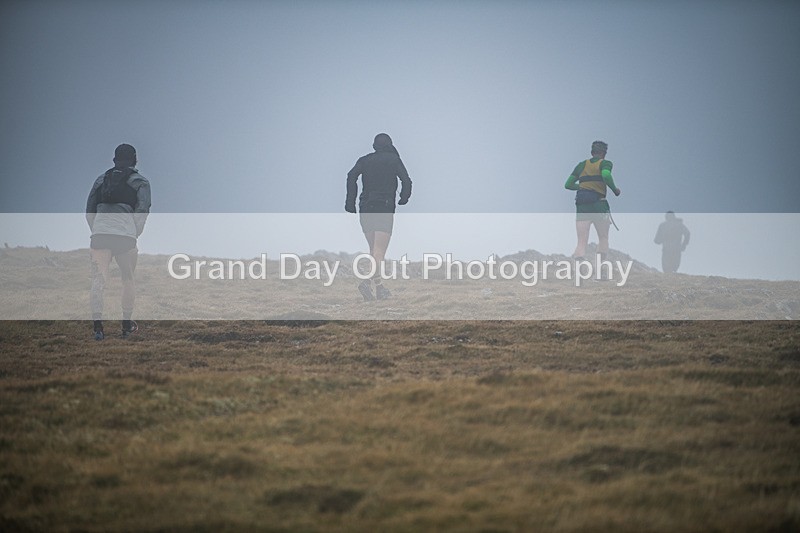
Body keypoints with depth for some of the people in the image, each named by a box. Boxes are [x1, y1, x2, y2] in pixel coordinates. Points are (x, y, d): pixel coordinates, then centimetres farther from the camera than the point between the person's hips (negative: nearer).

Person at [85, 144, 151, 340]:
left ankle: (97, 326, -11)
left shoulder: (101, 179, 20)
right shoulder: (140, 182, 9)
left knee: (98, 280, 2)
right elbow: (142, 212, -1)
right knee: (128, 280, 15)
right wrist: (135, 235, 9)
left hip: (99, 235, 2)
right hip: (125, 235, -2)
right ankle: (127, 325, 22)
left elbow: (89, 211, 18)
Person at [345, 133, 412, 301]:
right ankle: (368, 281, -30)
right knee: (379, 251, -9)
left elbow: (352, 176, -5)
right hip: (385, 208, -4)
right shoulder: (393, 159, 6)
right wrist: (404, 198, 14)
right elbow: (406, 180, -3)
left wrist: (350, 203, -4)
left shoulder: (364, 160, 12)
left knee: (374, 250, 16)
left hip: (365, 208, 4)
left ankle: (379, 287, 13)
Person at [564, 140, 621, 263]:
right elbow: (606, 176, -18)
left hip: (582, 206, 3)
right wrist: (615, 190, -3)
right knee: (603, 238, 13)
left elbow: (568, 184, 18)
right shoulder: (605, 163, 4)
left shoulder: (581, 165, 18)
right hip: (599, 204, -3)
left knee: (581, 242, -3)